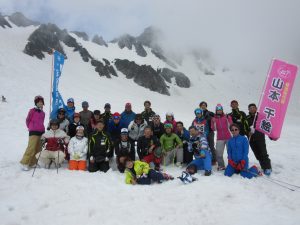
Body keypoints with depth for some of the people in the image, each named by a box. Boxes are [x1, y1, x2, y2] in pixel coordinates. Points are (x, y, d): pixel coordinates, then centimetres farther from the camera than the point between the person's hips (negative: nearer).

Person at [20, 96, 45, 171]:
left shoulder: (43, 113, 15)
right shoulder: (32, 110, -2)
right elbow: (27, 120, 5)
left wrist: (42, 129, 12)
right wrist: (30, 128, 14)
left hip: (41, 132, 6)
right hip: (34, 132, -6)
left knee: (38, 149, 5)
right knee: (31, 148, -12)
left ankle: (32, 163, 13)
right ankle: (24, 163, -4)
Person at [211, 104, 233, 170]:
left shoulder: (227, 117, 2)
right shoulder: (214, 118, 6)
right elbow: (214, 129, 2)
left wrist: (228, 119, -19)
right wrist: (213, 122, -14)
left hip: (228, 137, -1)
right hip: (220, 138, 2)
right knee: (219, 153, -1)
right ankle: (221, 166, 10)